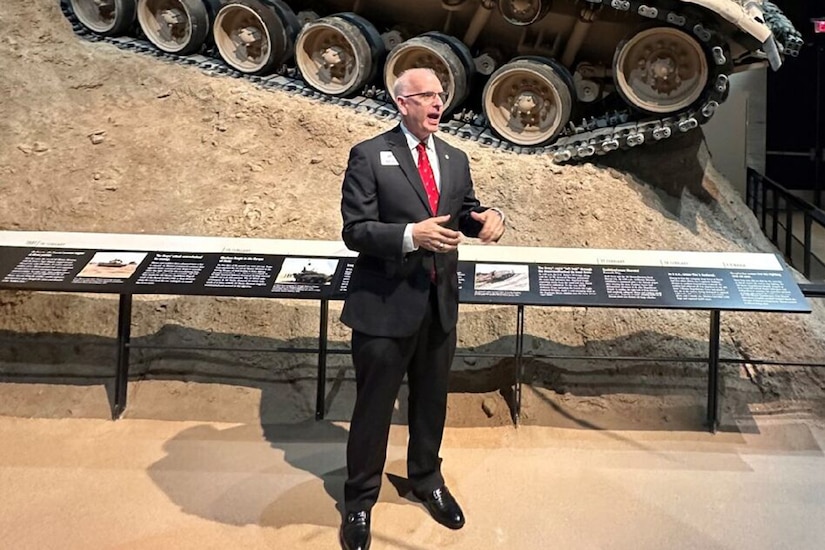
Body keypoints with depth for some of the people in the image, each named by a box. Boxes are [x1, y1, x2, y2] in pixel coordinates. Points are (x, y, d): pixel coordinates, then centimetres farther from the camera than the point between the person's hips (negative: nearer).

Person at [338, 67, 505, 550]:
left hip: (440, 303, 5)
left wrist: (490, 217, -11)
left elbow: (467, 216, 13)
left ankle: (427, 479, 45)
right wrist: (411, 235, -30)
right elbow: (355, 231, -15)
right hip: (386, 305, -5)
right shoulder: (369, 155, -9)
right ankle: (360, 499, 29)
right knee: (374, 406, 9)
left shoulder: (456, 159, 9)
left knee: (432, 401, 21)